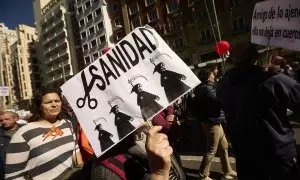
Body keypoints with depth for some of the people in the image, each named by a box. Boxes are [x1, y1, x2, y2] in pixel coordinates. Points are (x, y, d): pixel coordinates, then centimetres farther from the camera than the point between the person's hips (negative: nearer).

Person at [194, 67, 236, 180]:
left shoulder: (206, 87, 13)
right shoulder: (207, 88, -19)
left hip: (214, 121, 10)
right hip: (212, 122, -10)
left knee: (224, 146, 18)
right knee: (212, 150, 1)